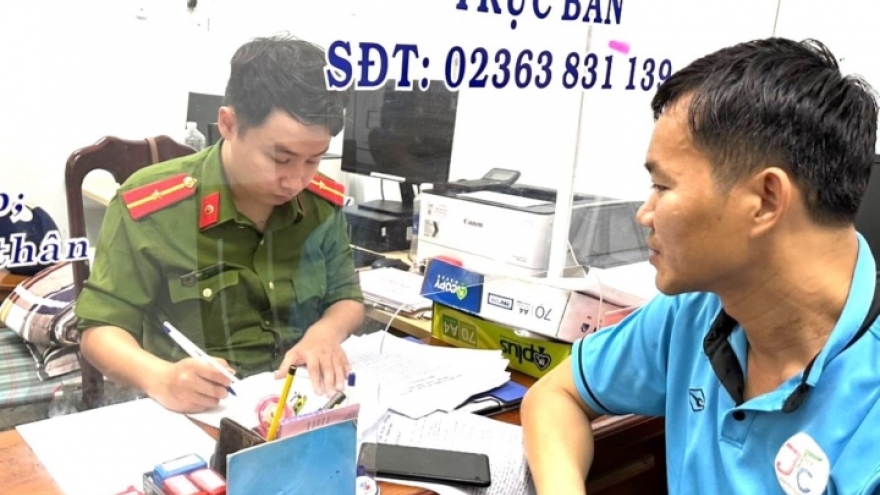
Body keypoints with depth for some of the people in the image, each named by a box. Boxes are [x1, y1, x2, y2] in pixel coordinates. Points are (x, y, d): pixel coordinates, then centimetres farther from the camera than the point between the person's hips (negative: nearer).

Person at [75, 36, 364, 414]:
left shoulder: (323, 202, -1)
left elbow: (347, 299, 11)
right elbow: (101, 330, -8)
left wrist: (325, 332, -11)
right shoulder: (149, 208, -13)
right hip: (194, 414, -2)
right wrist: (161, 378, -27)